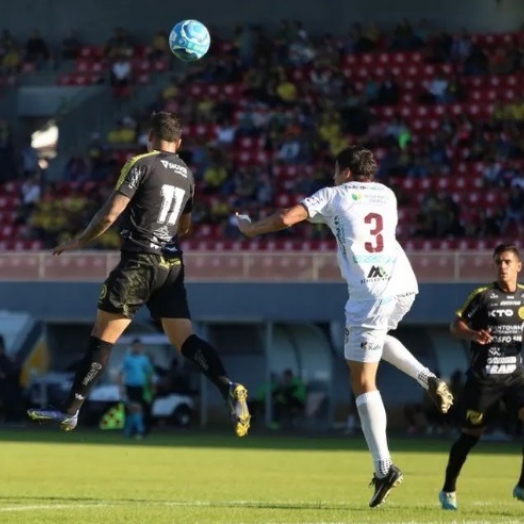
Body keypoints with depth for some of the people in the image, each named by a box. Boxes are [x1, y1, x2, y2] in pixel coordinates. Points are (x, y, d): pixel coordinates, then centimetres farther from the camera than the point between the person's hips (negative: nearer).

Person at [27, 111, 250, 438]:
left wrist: (80, 242, 4)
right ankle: (229, 388, -20)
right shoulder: (187, 174, 13)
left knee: (102, 338, -1)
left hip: (139, 263, -6)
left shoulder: (141, 164, -6)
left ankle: (71, 412, 1)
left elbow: (109, 215, -10)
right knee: (185, 339, 3)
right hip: (172, 265, 6)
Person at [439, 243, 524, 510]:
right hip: (483, 376, -3)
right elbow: (456, 325, -6)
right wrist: (474, 335, -27)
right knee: (471, 434, 4)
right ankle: (448, 490, 23)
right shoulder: (483, 296, -7)